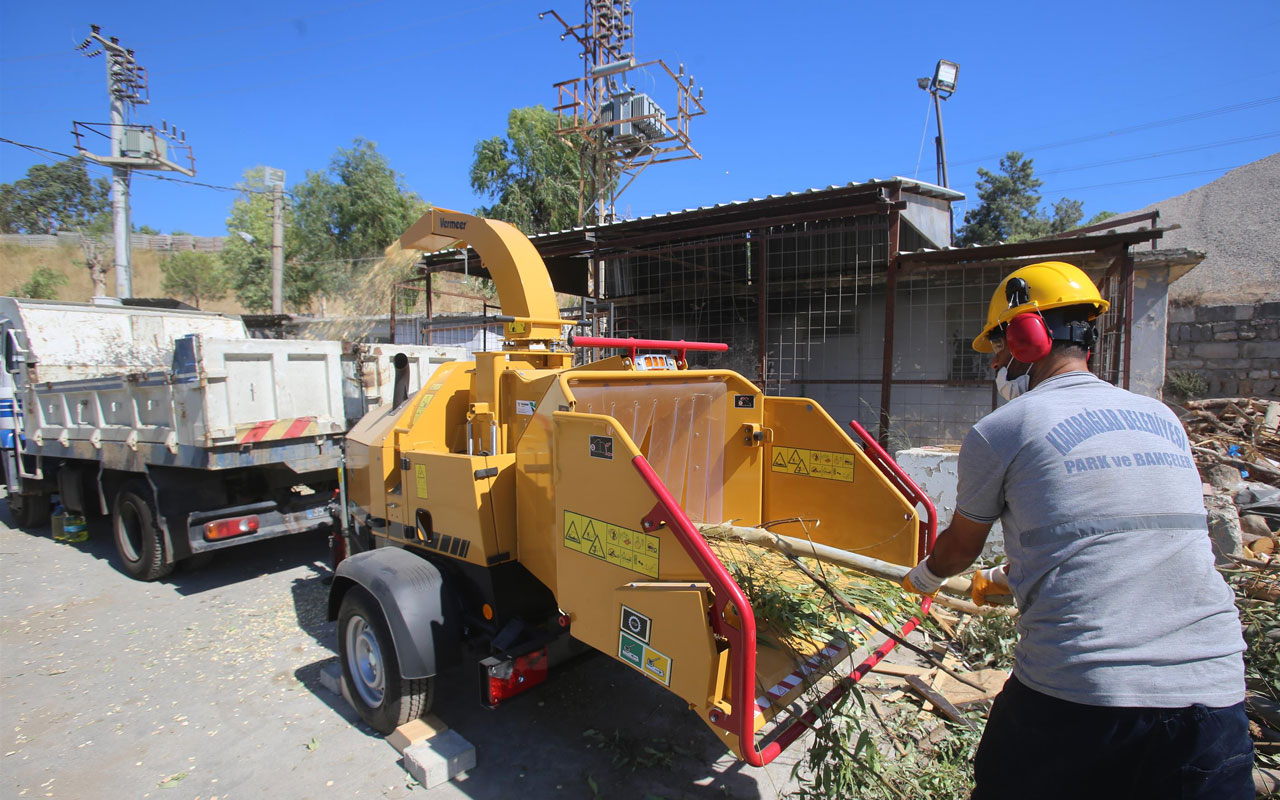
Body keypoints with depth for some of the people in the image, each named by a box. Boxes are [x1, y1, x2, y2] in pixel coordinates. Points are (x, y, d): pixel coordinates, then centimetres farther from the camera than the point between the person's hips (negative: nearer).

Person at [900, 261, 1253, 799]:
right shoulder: (1163, 421, 11)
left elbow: (960, 546, 10)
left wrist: (923, 578, 33)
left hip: (1075, 697, -4)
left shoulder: (999, 431, -6)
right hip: (1214, 694, 5)